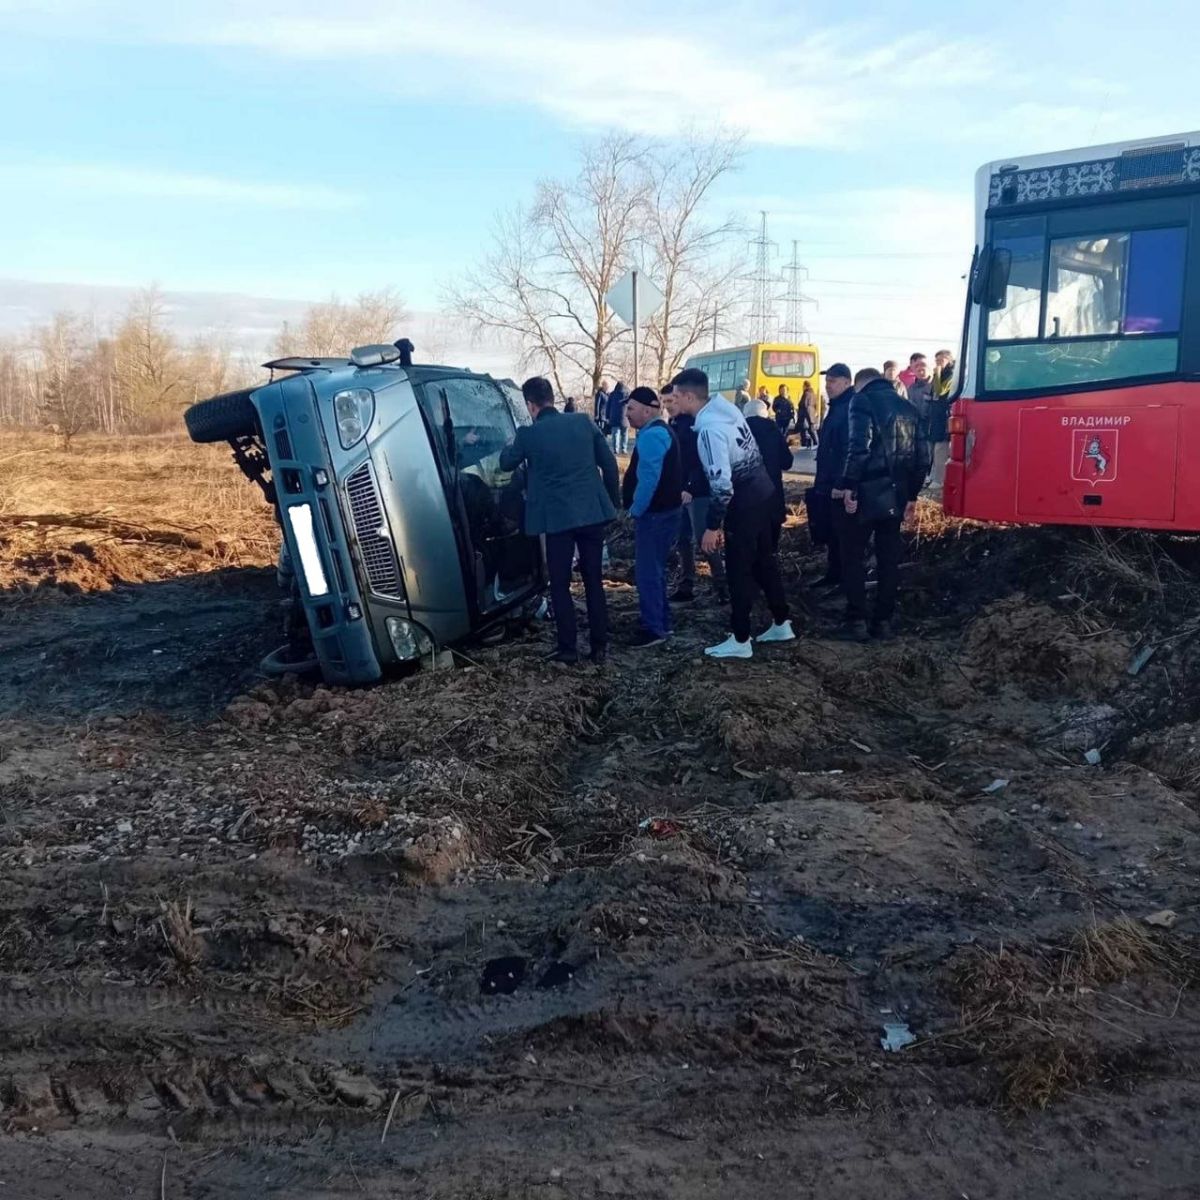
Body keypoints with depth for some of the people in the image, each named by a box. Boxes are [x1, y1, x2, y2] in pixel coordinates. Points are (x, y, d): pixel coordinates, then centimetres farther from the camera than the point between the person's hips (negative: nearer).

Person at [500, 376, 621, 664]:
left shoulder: (528, 434, -6)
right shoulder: (584, 421, 3)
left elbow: (506, 463, 13)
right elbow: (609, 463, 6)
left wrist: (511, 445, 34)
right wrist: (614, 500, 16)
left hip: (558, 517, -3)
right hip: (593, 512, 3)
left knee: (560, 585, 8)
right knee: (594, 581, 12)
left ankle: (568, 648, 8)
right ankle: (599, 646, 15)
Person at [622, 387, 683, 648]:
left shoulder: (651, 436, -19)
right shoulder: (660, 431, 16)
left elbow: (649, 479, -26)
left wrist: (635, 509, -16)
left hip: (654, 513, -11)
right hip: (662, 509, 11)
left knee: (646, 571, -6)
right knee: (654, 568, 18)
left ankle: (654, 628, 0)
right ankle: (662, 621, 25)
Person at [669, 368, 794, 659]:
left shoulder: (709, 428, -24)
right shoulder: (728, 409, 4)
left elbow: (722, 483, -27)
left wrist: (713, 526, -19)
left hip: (743, 502, -9)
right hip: (761, 492, 9)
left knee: (739, 570, 2)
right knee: (764, 560, 19)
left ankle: (740, 641, 11)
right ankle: (781, 624, 30)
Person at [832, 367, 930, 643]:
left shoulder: (862, 401, -4)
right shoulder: (908, 408, 15)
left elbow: (859, 447, -19)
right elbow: (922, 455, 12)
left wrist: (847, 486, -16)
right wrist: (912, 494, 18)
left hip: (867, 491, -6)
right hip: (896, 494, 6)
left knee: (853, 556, 3)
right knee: (889, 557, 11)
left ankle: (856, 622, 2)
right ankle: (885, 621, 14)